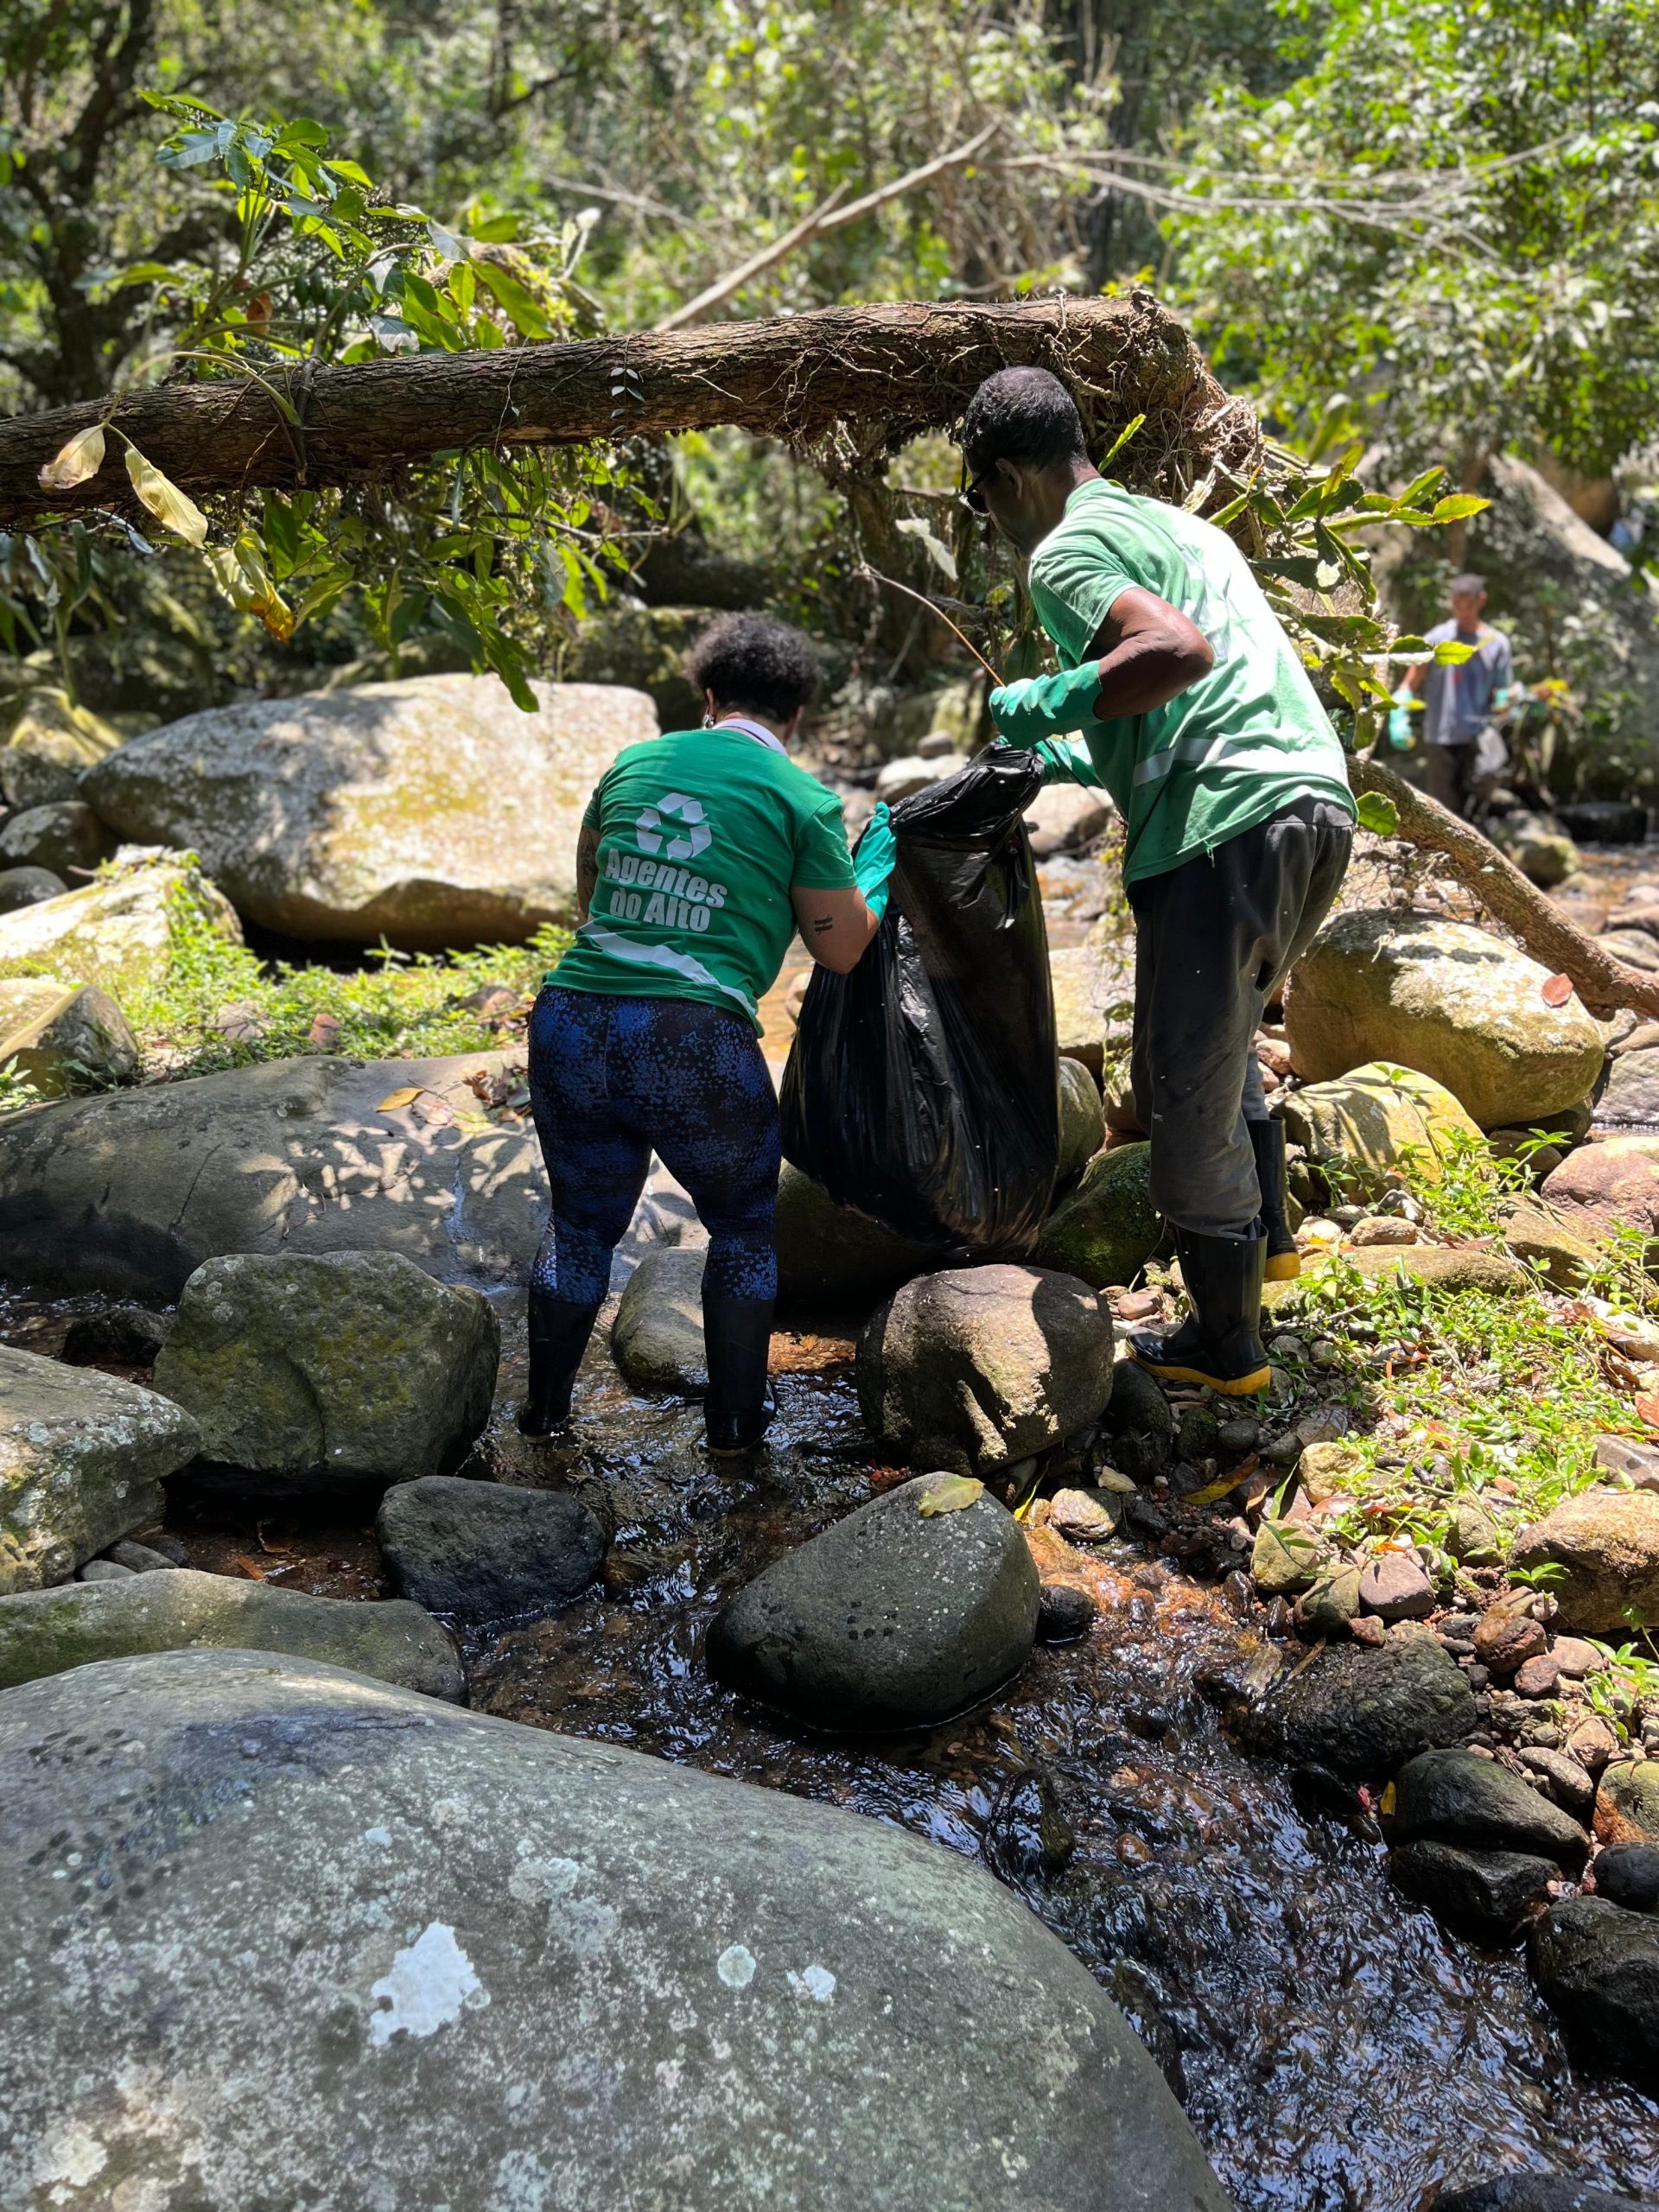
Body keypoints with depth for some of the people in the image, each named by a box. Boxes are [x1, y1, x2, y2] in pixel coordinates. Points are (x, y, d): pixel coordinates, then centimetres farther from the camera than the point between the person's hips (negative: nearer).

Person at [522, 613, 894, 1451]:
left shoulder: (632, 763, 14)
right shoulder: (803, 799, 2)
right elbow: (843, 949, 9)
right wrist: (877, 860, 23)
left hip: (570, 1022, 4)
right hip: (694, 1042, -4)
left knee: (581, 1222, 25)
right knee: (743, 1228, 21)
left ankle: (544, 1406, 35)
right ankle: (734, 1418, 29)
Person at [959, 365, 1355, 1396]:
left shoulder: (1067, 550, -2)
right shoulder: (1180, 524, 26)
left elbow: (1183, 652, -21)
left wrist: (1051, 703, -7)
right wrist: (1078, 760, 35)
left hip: (1227, 828, -9)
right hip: (1317, 803, 10)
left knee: (1185, 1087, 2)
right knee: (1221, 1037, 29)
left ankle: (1227, 1343, 13)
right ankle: (1268, 1234, 43)